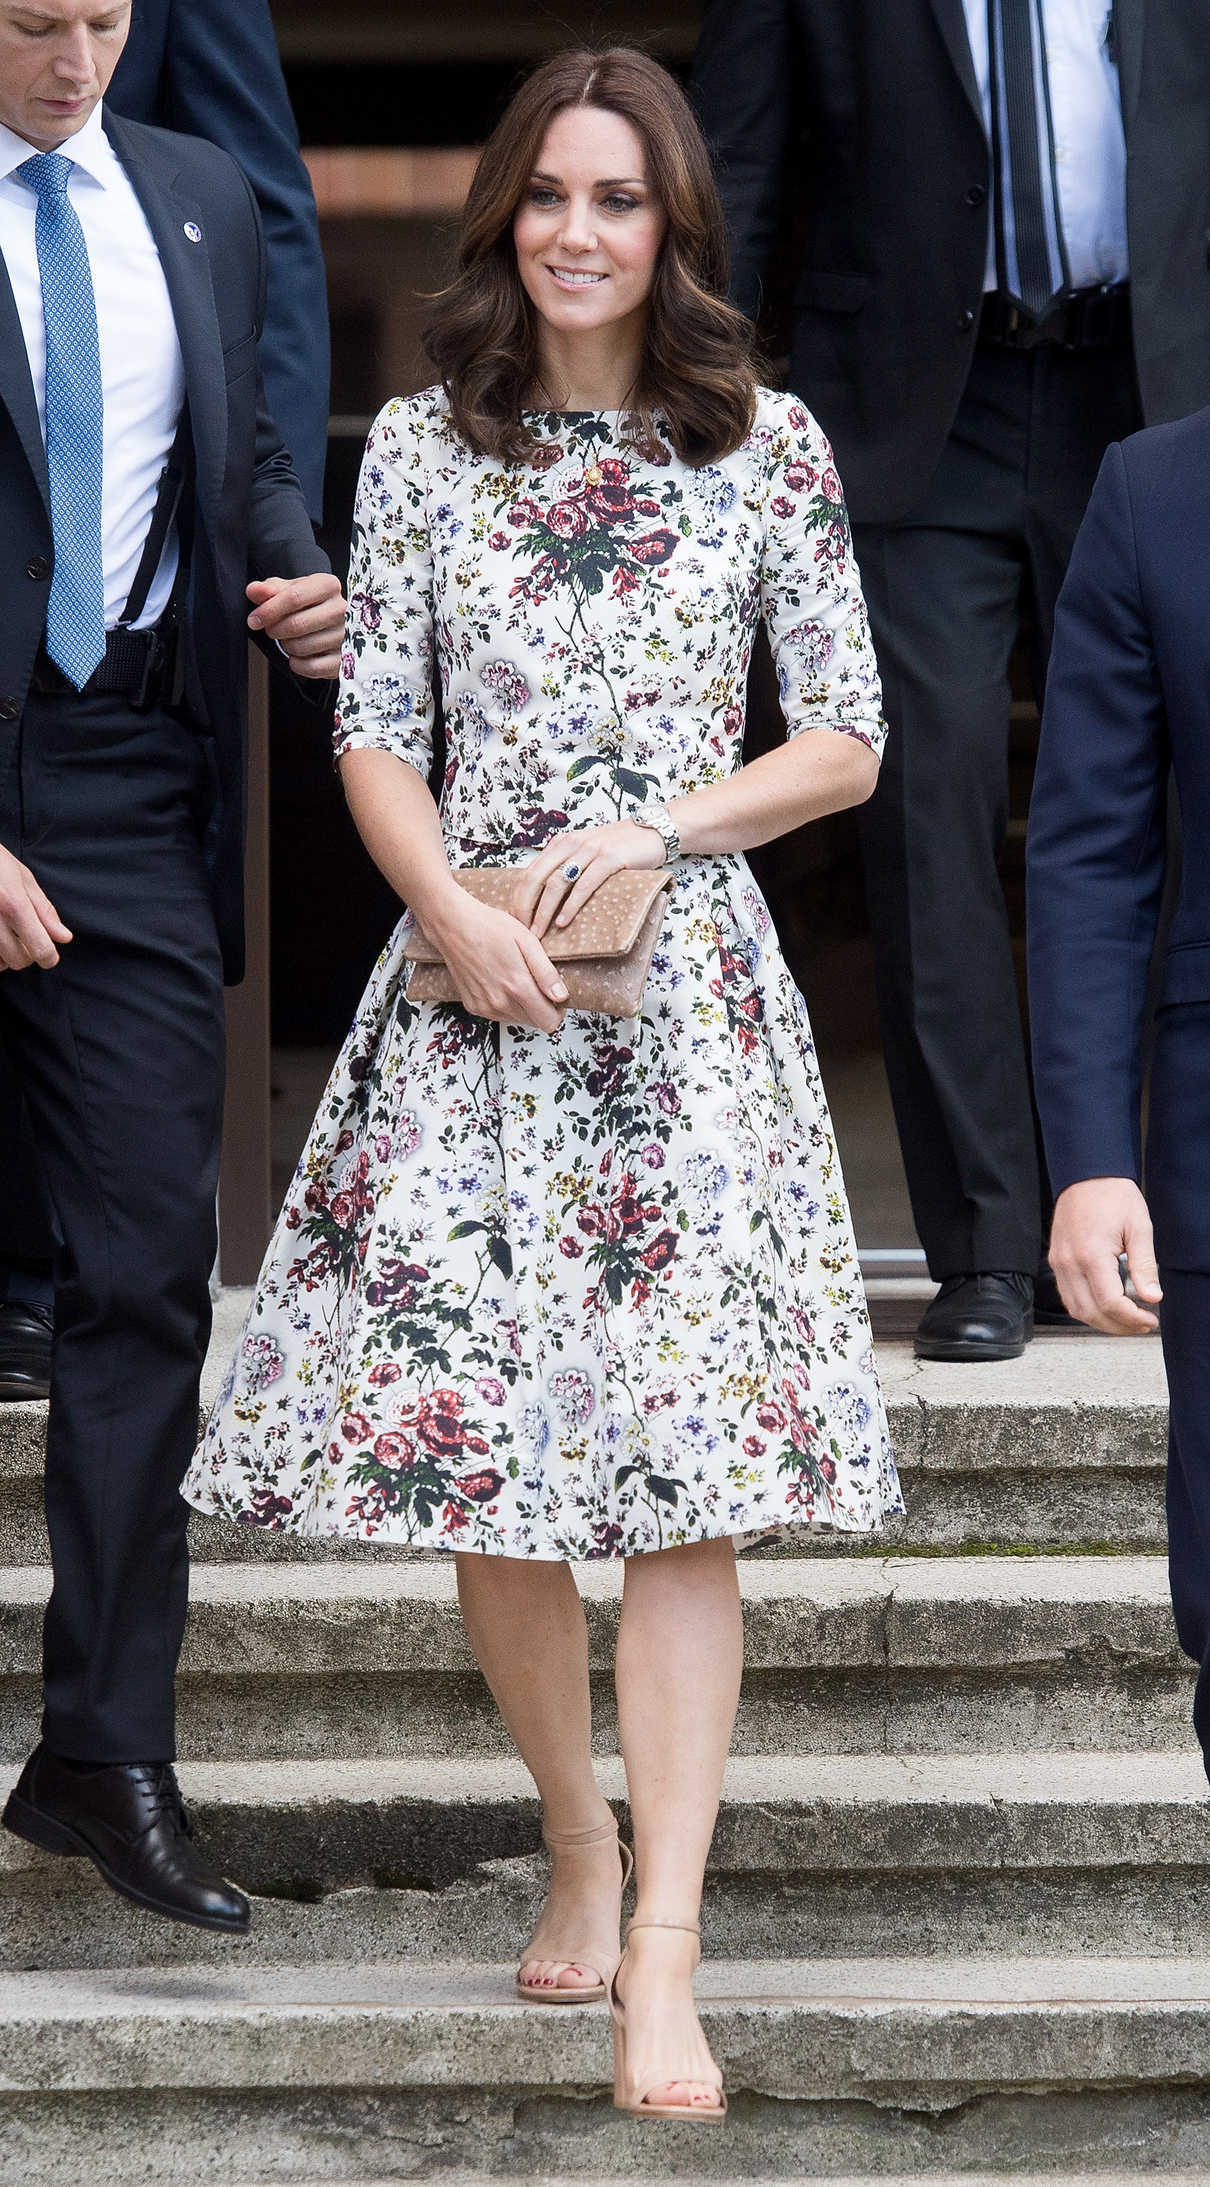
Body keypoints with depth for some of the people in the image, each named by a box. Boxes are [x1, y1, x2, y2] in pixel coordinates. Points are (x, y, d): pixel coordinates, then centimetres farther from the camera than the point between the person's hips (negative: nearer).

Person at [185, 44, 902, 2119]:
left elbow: (847, 742, 5)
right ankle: (580, 1845, 23)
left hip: (686, 991, -1)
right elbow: (373, 734, 6)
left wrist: (651, 830, -9)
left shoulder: (768, 447, 3)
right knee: (475, 1447, 1)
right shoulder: (421, 450, 6)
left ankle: (662, 1959, -10)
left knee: (678, 1475, -8)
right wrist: (457, 911, -11)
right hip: (473, 990, 2)